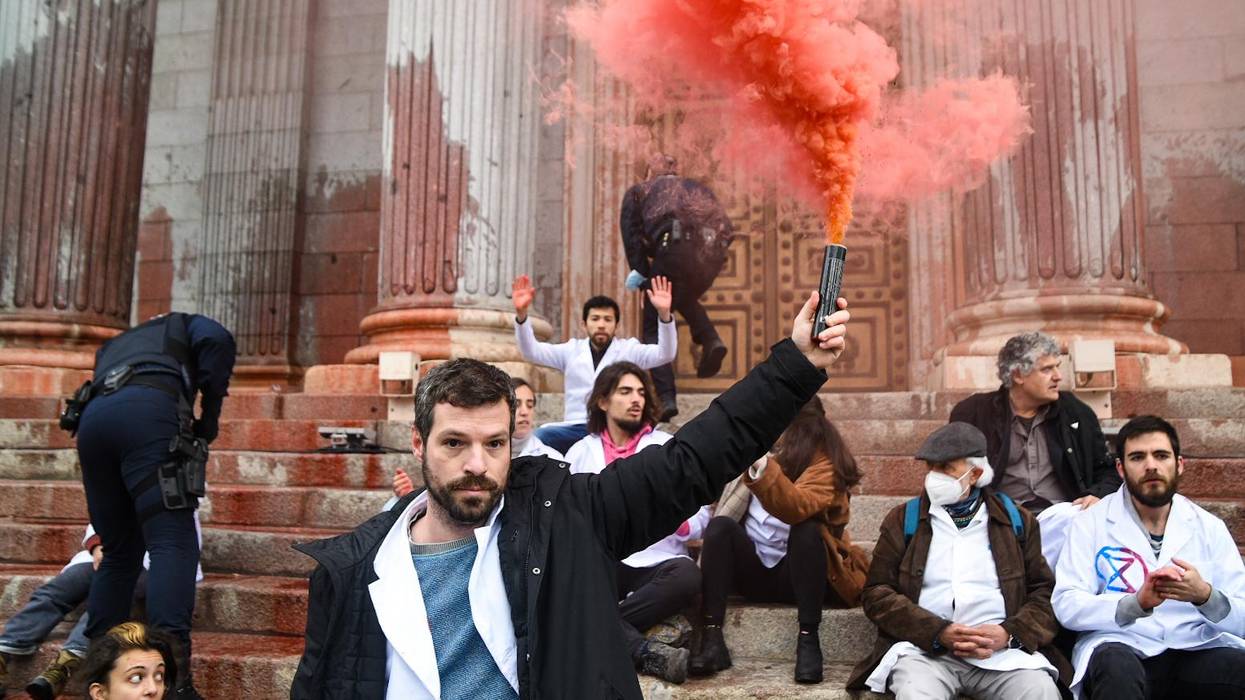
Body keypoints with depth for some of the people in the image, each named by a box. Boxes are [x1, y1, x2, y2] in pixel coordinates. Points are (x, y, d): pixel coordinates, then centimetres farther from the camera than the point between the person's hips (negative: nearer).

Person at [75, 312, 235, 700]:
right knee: (173, 542, -13)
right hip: (148, 409, -6)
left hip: (92, 418, 6)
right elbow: (217, 340, 3)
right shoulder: (184, 324, 29)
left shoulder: (113, 345, 44)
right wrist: (210, 413, 8)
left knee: (120, 550, 16)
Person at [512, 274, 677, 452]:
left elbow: (665, 354, -5)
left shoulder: (629, 349, 10)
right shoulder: (572, 350, 15)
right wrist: (521, 314, -13)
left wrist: (664, 314, -23)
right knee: (538, 438, -29)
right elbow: (531, 351, 6)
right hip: (577, 429, 1)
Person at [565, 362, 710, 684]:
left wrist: (680, 522, -17)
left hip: (656, 561, 0)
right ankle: (648, 652, -37)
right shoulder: (580, 452, 16)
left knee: (687, 575, -35)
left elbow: (700, 513, 5)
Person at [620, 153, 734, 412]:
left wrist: (640, 271, 11)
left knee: (654, 325, 8)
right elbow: (721, 220, 24)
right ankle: (711, 340, 5)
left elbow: (631, 231, 11)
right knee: (685, 298, 33)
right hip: (714, 247, 4)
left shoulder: (638, 190, 27)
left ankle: (665, 397, -2)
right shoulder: (696, 186, 36)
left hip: (676, 244, -4)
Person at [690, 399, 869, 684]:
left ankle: (808, 639, -28)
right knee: (720, 525, -23)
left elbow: (797, 508, -33)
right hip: (752, 569, 4)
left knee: (807, 529, -33)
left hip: (798, 572, -4)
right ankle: (712, 638, -30)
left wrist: (763, 468, -46)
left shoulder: (824, 460, -10)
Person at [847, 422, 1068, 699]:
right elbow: (876, 593, 4)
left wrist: (1009, 633, -10)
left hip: (1000, 650, 1)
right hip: (925, 649, -1)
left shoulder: (1016, 520, 15)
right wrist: (939, 632, -10)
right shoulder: (903, 519, 12)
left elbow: (1045, 591, 10)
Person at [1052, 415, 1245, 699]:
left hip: (1198, 652, 3)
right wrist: (1137, 603, -22)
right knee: (1116, 665, -36)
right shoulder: (1092, 523, 4)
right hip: (1121, 648, -3)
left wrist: (1205, 595, -16)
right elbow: (1066, 606, -7)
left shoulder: (1209, 527, 12)